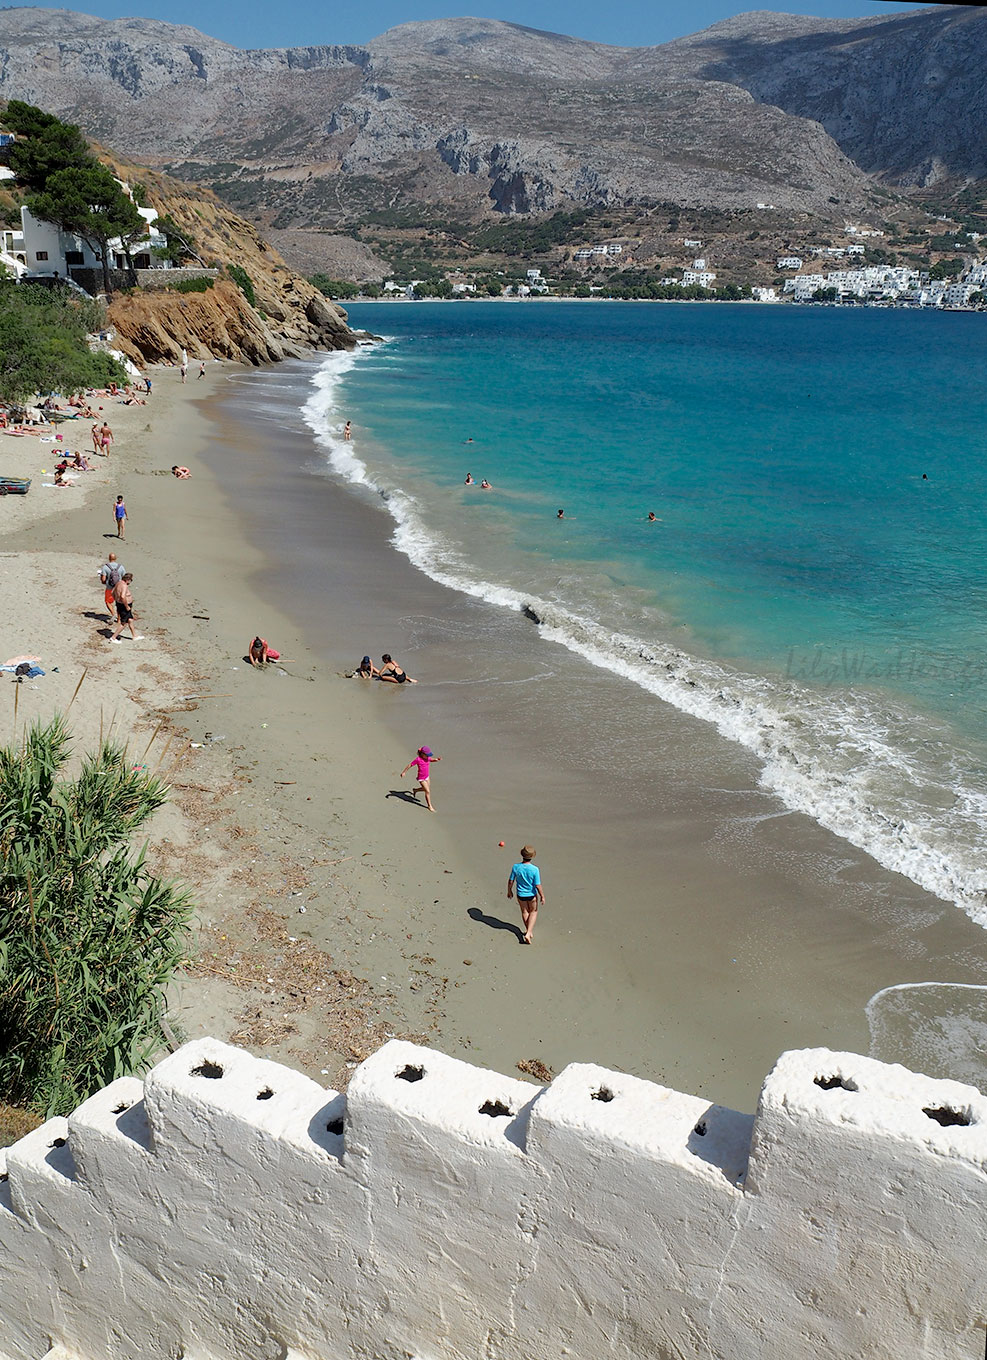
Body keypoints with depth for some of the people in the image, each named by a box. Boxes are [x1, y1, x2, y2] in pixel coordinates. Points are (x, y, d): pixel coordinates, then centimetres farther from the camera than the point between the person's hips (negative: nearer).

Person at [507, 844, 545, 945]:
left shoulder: (515, 867, -21)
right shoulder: (535, 869, -27)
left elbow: (510, 881, -9)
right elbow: (538, 885, -20)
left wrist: (509, 891, 10)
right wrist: (542, 896, -4)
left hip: (520, 895, 2)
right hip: (532, 895, -2)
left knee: (525, 912, 25)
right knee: (533, 912, 22)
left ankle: (529, 931, 42)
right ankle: (528, 933, 10)